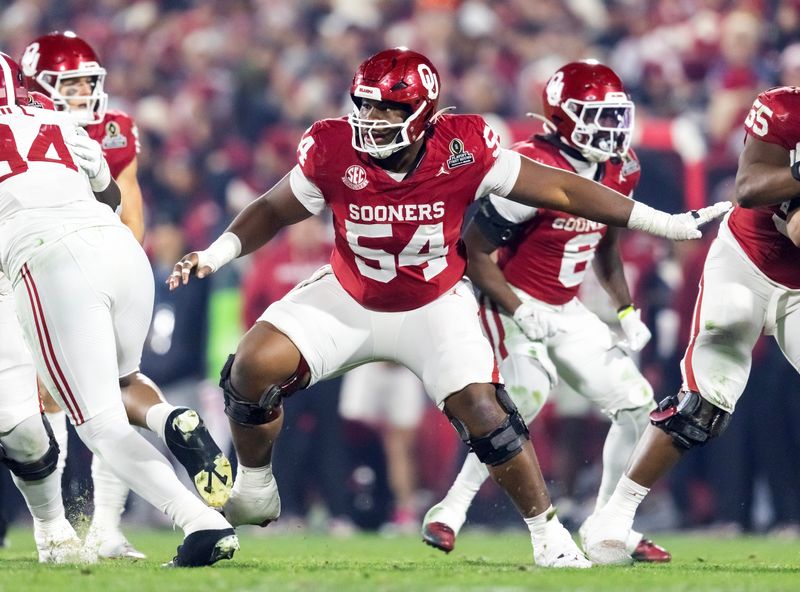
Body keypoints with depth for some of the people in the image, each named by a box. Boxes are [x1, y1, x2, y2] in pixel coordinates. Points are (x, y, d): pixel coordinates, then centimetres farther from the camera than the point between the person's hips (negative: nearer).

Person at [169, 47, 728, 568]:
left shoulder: (465, 149, -24)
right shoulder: (334, 150, -21)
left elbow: (557, 188, -15)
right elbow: (273, 210, -3)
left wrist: (666, 224, -13)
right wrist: (216, 254, -20)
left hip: (437, 305, -1)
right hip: (348, 301, 1)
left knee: (483, 412, -17)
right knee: (254, 367, -16)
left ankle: (547, 531, 2)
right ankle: (254, 488, 9)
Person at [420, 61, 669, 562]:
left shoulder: (620, 172, 0)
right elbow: (474, 254, -18)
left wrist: (626, 310, 9)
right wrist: (520, 314, -24)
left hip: (567, 311, 8)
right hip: (516, 302, -8)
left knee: (637, 405, 2)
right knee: (524, 399, -28)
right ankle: (451, 511, -14)